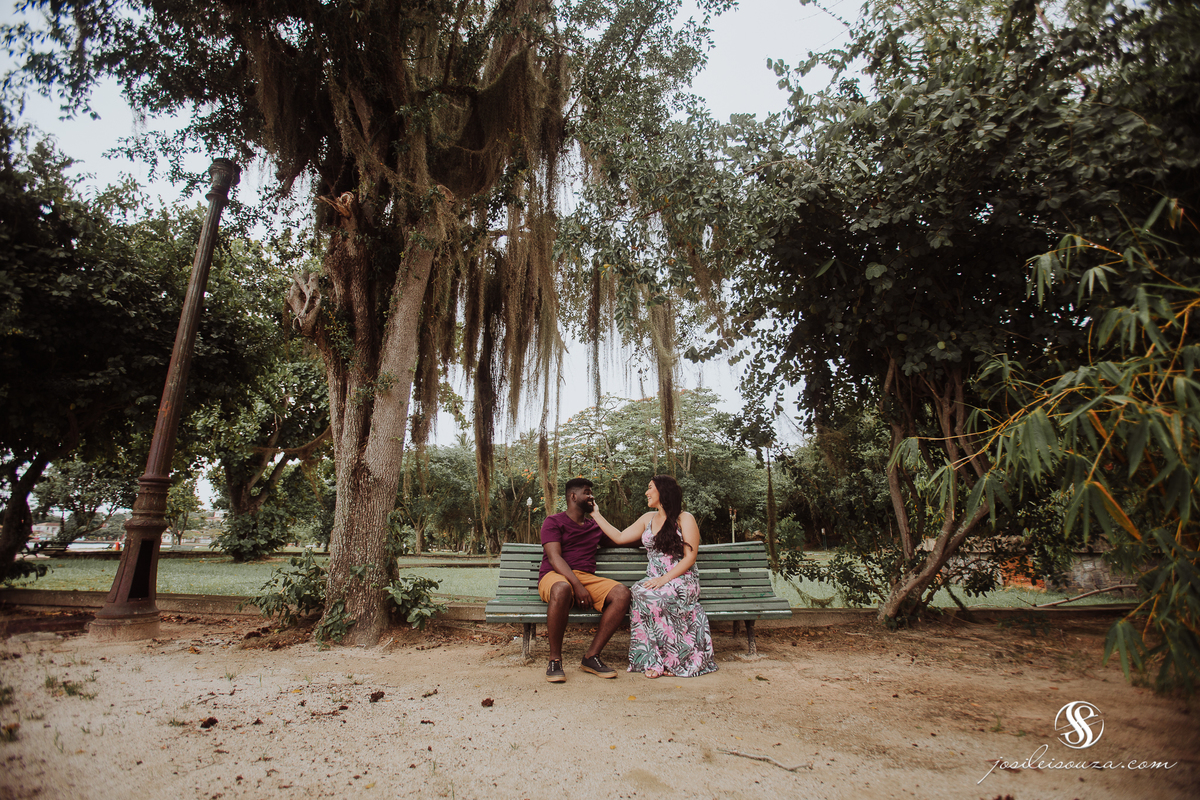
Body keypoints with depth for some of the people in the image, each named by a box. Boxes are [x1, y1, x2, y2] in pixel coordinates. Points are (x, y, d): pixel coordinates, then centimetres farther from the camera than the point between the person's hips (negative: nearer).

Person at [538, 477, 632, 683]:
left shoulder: (594, 526, 25)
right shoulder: (553, 522, 6)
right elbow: (554, 558, -10)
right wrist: (577, 586, -22)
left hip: (587, 578, 5)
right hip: (555, 576, -5)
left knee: (621, 592, -23)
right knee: (562, 589, -41)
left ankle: (591, 656, -17)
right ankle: (555, 659, -23)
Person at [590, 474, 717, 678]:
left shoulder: (685, 519, 2)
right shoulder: (648, 519, 19)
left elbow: (689, 557, -6)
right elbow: (619, 538, 22)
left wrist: (665, 578, -19)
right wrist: (596, 514, 23)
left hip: (682, 579, -4)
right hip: (654, 580, 4)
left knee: (654, 596, -36)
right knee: (637, 593, -31)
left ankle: (670, 659, -25)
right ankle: (652, 660, -28)